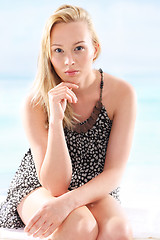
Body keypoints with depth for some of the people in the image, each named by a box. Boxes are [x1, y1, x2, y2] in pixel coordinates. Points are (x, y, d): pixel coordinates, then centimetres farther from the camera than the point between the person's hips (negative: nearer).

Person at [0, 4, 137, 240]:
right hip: (37, 188, -2)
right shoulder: (36, 103, -19)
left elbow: (114, 173, -16)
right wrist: (56, 120, -36)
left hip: (94, 191, 2)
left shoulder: (122, 93, -16)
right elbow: (56, 185, -22)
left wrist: (68, 201, -34)